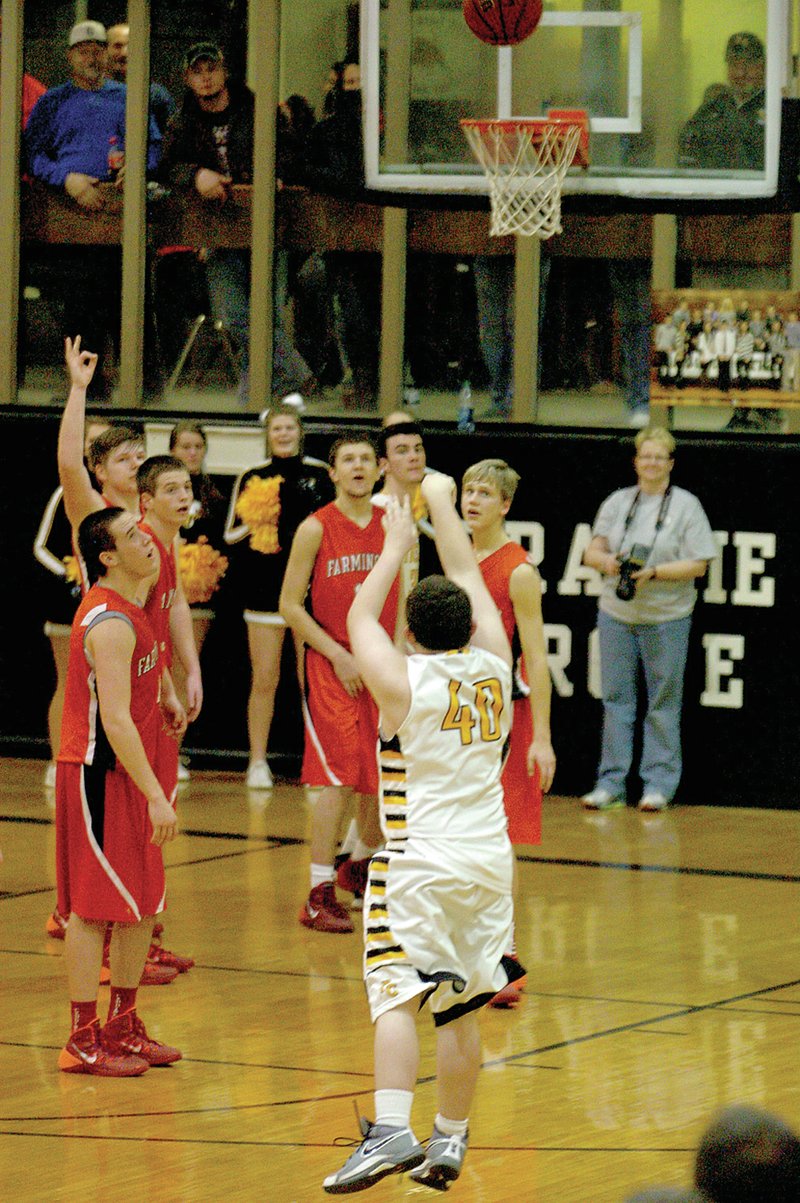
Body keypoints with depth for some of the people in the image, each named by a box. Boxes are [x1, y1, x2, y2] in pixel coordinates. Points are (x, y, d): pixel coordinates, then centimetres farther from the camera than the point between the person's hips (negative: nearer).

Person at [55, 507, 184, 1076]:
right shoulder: (109, 623, -21)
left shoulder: (128, 607, 9)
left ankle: (124, 1027, 24)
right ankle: (84, 1043, 1)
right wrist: (155, 796, -28)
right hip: (98, 776, -10)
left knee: (142, 905, 14)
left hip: (127, 775, 10)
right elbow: (114, 719, -27)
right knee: (94, 908, -4)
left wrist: (167, 691, 29)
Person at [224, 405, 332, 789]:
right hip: (265, 588, 0)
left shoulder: (320, 474, 4)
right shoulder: (251, 477, 6)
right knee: (264, 681, 1)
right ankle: (257, 762, 9)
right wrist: (254, 525, -11)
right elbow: (230, 534, 7)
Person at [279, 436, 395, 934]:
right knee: (339, 779, -10)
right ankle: (320, 896, -6)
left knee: (381, 778, 11)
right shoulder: (317, 529, -7)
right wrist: (338, 655, -11)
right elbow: (290, 605, -6)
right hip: (333, 666, -5)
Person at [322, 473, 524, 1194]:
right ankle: (450, 1141, 19)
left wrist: (397, 546, 18)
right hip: (489, 858, 5)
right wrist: (442, 505, 26)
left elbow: (360, 614, 7)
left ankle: (392, 1130, -27)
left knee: (397, 994, -12)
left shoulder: (403, 681, -8)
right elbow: (470, 582, 17)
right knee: (460, 1011, 12)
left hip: (421, 860, -5)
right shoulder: (493, 667, 3)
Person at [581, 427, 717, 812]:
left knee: (663, 703, 0)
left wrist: (654, 572, -18)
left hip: (666, 619, -3)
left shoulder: (686, 506, -1)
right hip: (616, 614, 3)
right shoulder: (617, 503, 11)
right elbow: (591, 552, 8)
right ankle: (611, 783, 10)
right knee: (616, 699, 5)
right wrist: (606, 560, -15)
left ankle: (659, 783, 7)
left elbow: (698, 565, -6)